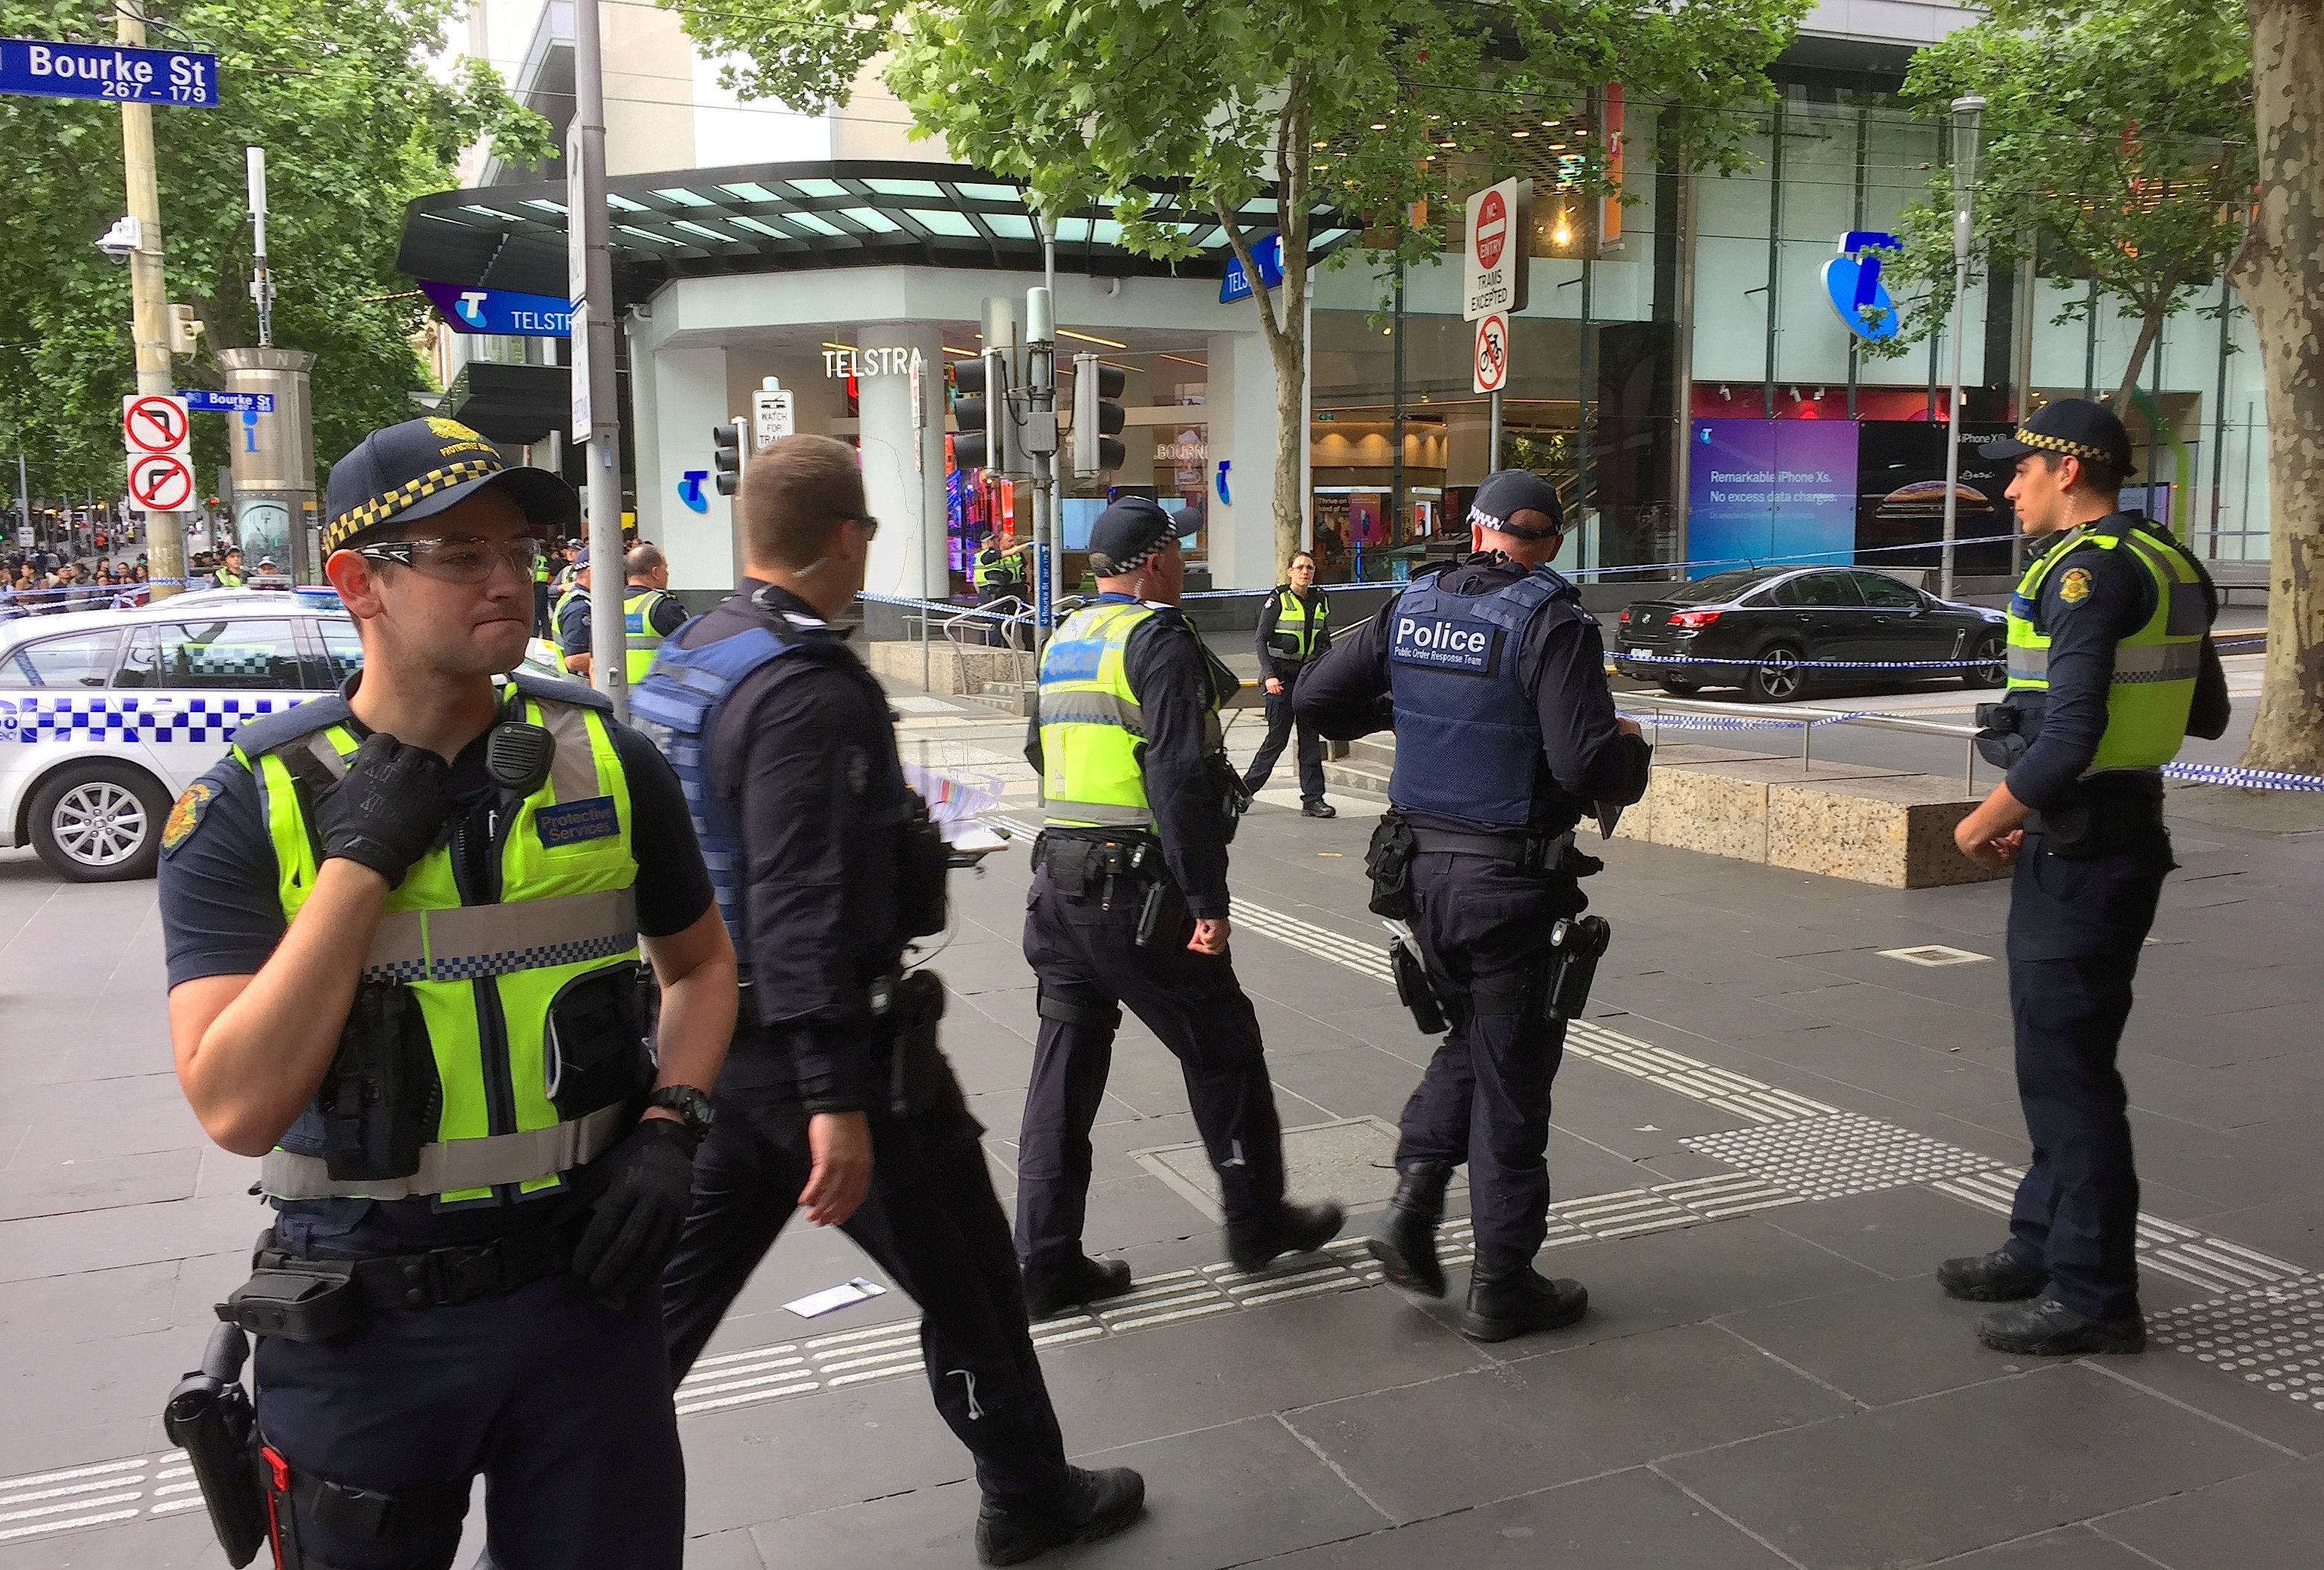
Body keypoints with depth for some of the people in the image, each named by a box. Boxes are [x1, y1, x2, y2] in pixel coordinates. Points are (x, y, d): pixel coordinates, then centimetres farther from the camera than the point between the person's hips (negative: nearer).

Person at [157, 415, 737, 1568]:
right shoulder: (248, 808, -9)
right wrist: (360, 856, -21)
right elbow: (239, 1110, -19)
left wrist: (670, 1128, -5)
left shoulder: (606, 761, -3)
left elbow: (700, 962, 12)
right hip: (363, 1319, -1)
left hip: (586, 1284, 2)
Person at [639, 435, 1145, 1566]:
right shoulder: (810, 690, -22)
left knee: (671, 1293, 16)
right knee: (968, 1277, 10)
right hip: (823, 1046, -9)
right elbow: (804, 910, -28)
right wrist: (838, 1102, -28)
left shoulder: (690, 658, 8)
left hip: (716, 1039, 9)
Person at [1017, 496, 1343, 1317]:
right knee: (1222, 1048, 9)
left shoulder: (1064, 641, 14)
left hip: (1059, 880, 8)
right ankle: (1258, 1219, 24)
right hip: (1137, 894, -8)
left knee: (1067, 1063, 10)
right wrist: (1208, 902, -18)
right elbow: (1181, 781, -20)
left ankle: (1047, 1261, 13)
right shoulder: (1159, 642, -12)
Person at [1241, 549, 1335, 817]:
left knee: (1311, 736, 1)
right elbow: (1261, 639, -7)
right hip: (1281, 674, -5)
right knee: (1278, 736, -3)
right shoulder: (1277, 599, -6)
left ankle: (1313, 798, 3)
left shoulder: (1321, 600, 8)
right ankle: (1244, 790, 11)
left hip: (1309, 673, 5)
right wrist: (1269, 675, -16)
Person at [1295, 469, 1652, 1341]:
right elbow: (1585, 764, -23)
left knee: (1471, 1037, 26)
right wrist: (1628, 748, -1)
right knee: (1512, 1078, 8)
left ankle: (1414, 1200, 13)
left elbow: (1316, 697, 6)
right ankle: (1502, 1285, 18)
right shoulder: (1552, 622, -14)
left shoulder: (1411, 607, 2)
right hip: (1510, 881, -5)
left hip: (1420, 870, 5)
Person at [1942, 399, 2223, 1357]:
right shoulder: (2160, 569, 13)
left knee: (2071, 1071, -2)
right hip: (2104, 839, 10)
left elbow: (2067, 737, -25)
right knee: (2055, 1060, 19)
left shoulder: (2089, 571, -19)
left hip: (2079, 853, -10)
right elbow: (2206, 715, 18)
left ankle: (2095, 1297, 8)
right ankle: (2046, 1245, 31)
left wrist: (1983, 824, -13)